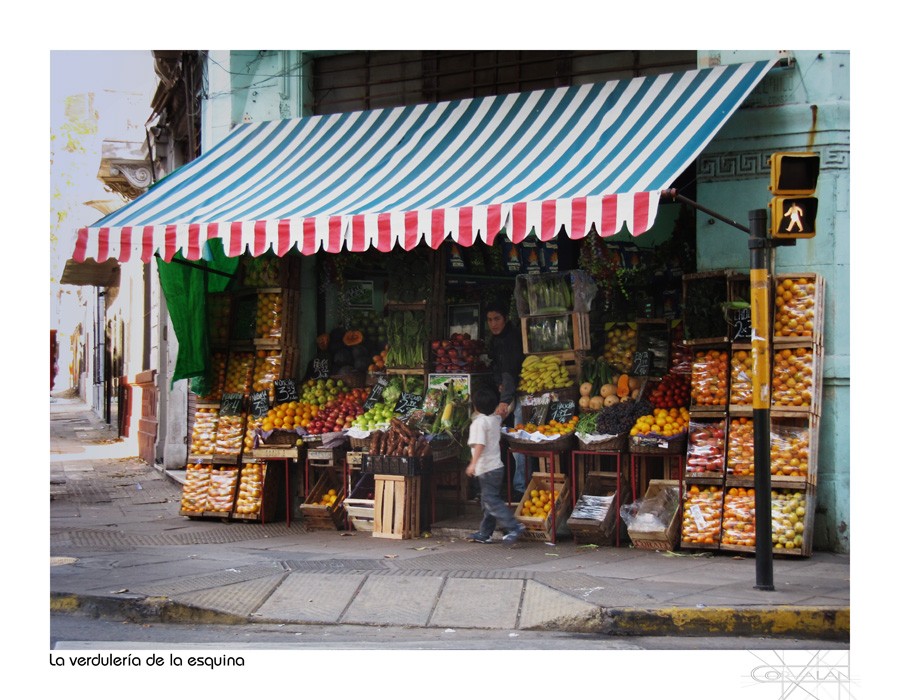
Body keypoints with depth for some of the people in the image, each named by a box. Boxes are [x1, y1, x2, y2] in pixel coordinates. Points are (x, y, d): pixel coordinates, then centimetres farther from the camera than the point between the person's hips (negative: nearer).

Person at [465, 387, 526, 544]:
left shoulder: (479, 422, -14)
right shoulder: (495, 419, 10)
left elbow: (480, 444, -24)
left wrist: (473, 463, -27)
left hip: (486, 468, -9)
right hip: (496, 465, 9)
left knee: (491, 501, -11)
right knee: (488, 501, 14)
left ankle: (513, 527, -20)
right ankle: (485, 534, 19)